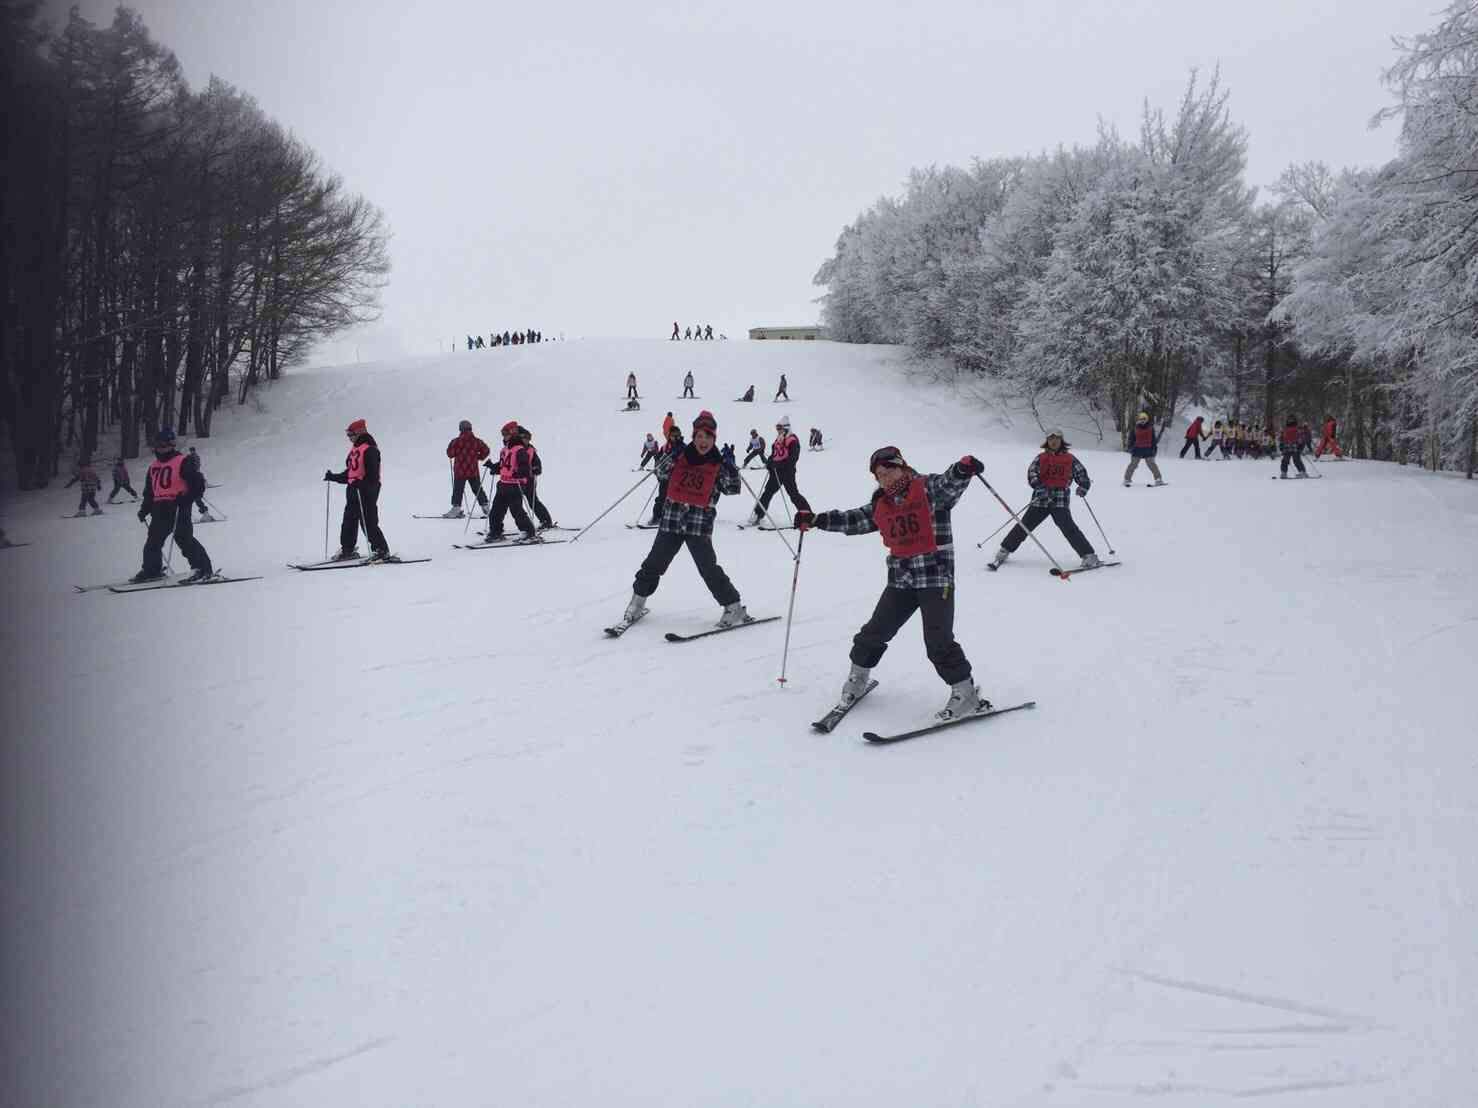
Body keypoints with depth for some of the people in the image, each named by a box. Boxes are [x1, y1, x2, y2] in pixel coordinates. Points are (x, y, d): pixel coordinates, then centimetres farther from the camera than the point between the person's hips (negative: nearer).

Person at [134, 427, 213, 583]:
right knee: (153, 540, 14)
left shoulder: (183, 462, -5)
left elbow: (199, 485, -11)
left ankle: (203, 568, -18)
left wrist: (185, 498, -22)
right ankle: (151, 570, 30)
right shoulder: (154, 466, 19)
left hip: (178, 507, -8)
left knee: (183, 537, -18)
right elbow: (149, 491, 27)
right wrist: (144, 509, 18)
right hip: (160, 508, 8)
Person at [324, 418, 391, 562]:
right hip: (353, 489, 10)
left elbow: (373, 473, -21)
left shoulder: (370, 450, -13)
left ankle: (382, 551, -3)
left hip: (367, 490, -10)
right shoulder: (354, 449, 17)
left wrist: (362, 483, -34)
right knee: (349, 521, 13)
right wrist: (333, 477, 19)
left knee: (369, 522, -9)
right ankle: (348, 549, 24)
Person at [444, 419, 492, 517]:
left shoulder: (456, 442, -11)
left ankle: (456, 508, -6)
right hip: (473, 471, 3)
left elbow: (450, 454, -8)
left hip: (460, 471, -3)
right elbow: (486, 450, 0)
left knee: (457, 490, 2)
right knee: (477, 489, 15)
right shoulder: (476, 441, -2)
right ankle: (485, 506, 18)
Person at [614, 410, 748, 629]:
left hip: (699, 525, -2)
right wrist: (672, 454, -8)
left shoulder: (718, 464, 3)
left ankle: (734, 608, 1)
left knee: (709, 568, -9)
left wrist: (730, 465, -12)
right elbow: (663, 471, 8)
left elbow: (732, 488, 1)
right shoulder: (681, 455, 8)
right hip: (671, 520, 2)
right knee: (655, 562, 6)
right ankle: (637, 601, 24)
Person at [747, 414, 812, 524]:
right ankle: (758, 515, 7)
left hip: (787, 471, -7)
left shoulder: (793, 440, -10)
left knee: (793, 494, -6)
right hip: (776, 471, 7)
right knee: (768, 492, 5)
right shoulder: (777, 440, 15)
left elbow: (793, 457, -19)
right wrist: (770, 462, 1)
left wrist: (779, 464, -25)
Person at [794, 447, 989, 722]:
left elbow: (949, 484, -25)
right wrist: (815, 520, 19)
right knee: (875, 631, 7)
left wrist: (962, 470, -48)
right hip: (901, 579, 6)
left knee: (939, 640, -11)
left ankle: (965, 692, 3)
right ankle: (858, 674, 31)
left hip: (935, 576, -5)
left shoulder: (929, 489, -6)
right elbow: (852, 520, 22)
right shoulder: (880, 506, 11)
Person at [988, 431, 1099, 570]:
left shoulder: (1070, 459, 12)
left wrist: (1084, 486, -10)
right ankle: (1004, 551, 14)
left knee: (1068, 528, -17)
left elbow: (1081, 473, 13)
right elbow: (1031, 472, -2)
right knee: (1024, 525, 0)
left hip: (1060, 501, -1)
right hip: (1041, 499, 2)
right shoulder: (1041, 458, 12)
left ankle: (1089, 556, -13)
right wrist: (1039, 486, -21)